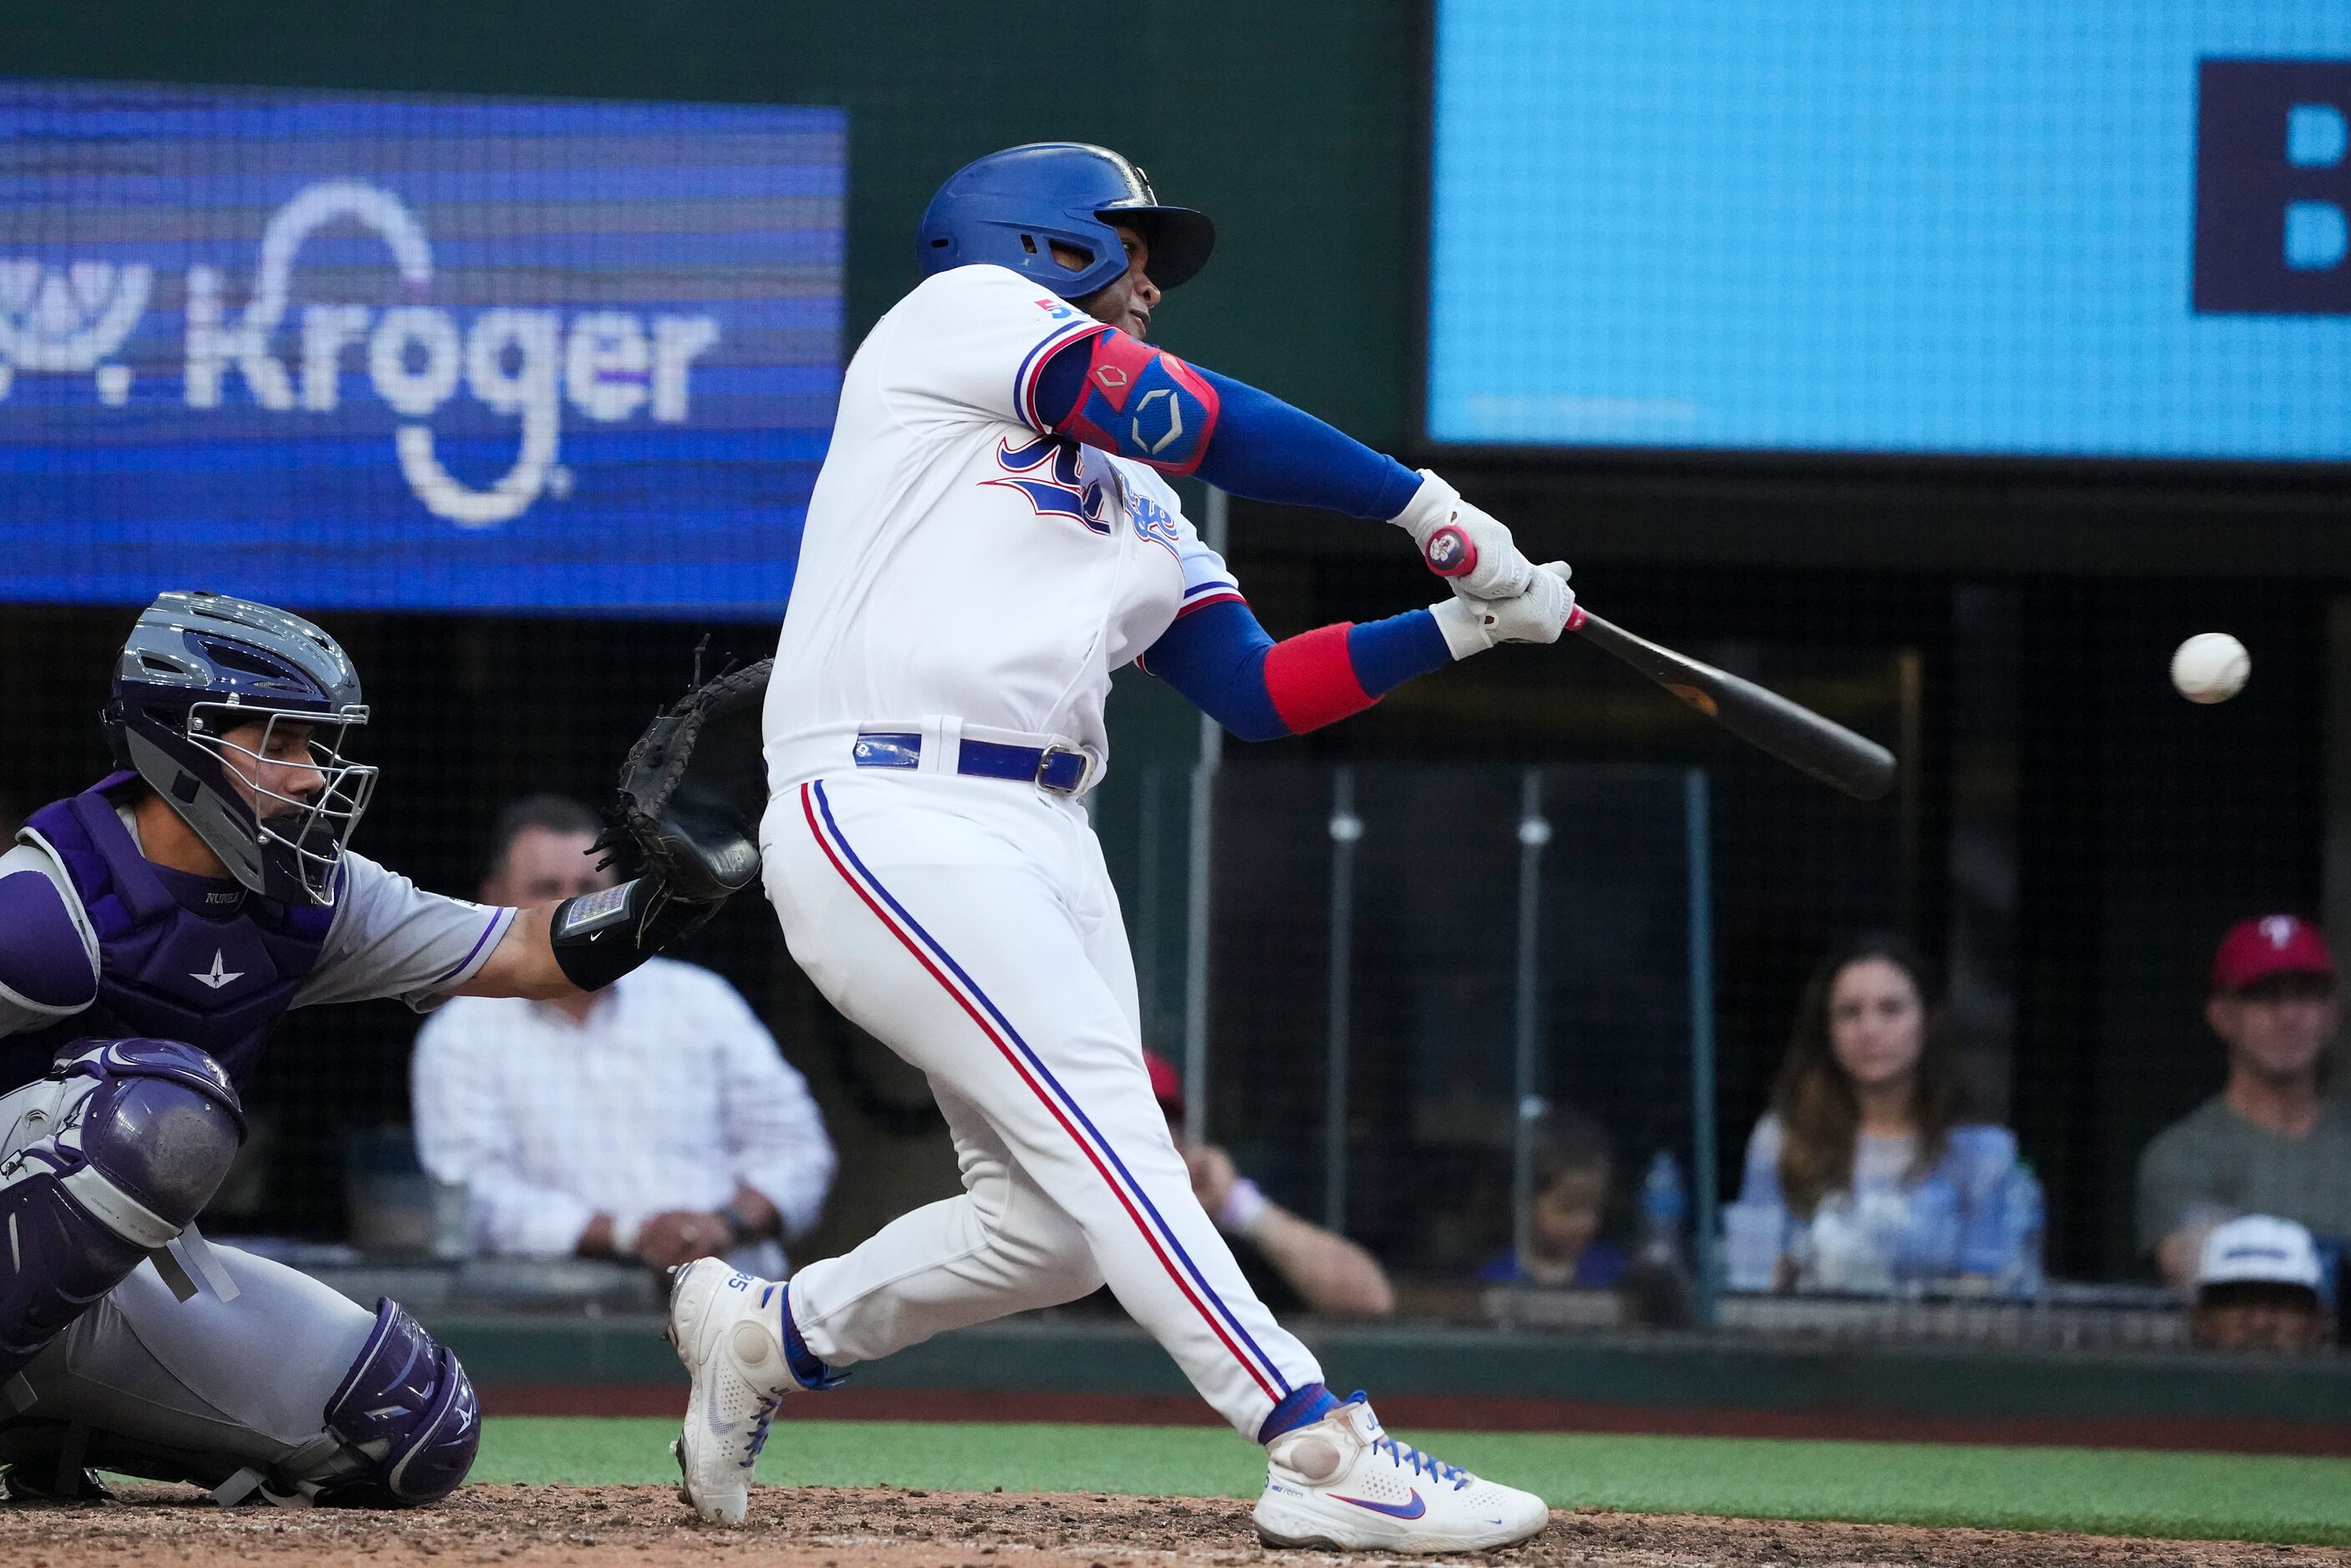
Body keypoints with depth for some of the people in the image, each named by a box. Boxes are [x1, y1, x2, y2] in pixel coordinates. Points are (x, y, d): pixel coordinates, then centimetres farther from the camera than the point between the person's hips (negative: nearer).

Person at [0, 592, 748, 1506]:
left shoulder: (308, 900, 2)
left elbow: (526, 955, -1)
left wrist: (691, 869, -15)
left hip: (134, 1267, 8)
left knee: (419, 1432, 1)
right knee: (167, 1104, -36)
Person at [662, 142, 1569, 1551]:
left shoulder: (1136, 507, 28)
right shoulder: (963, 310, 5)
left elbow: (1258, 690, 18)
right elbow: (1184, 415, -7)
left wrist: (1460, 627, 7)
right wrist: (1426, 505, -2)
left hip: (1043, 845, 9)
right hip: (887, 815, -9)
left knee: (1053, 1225, 2)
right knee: (1103, 1127, -20)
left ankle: (767, 1334, 26)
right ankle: (1328, 1459, -30)